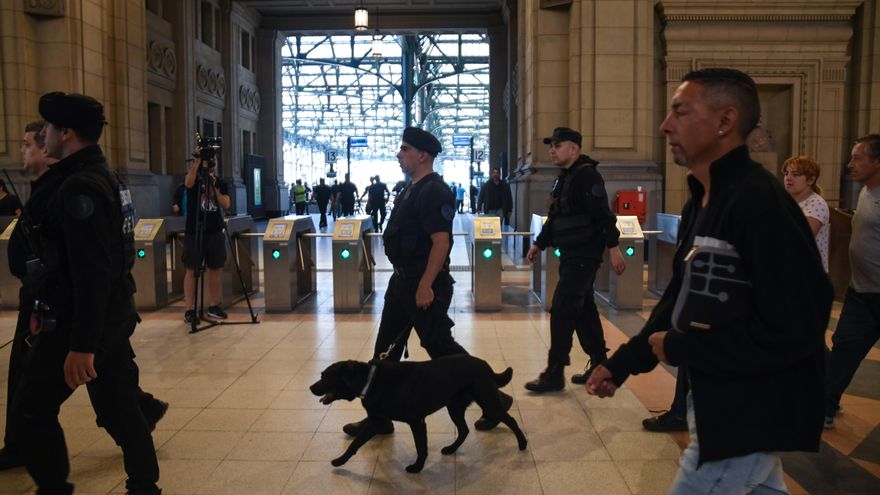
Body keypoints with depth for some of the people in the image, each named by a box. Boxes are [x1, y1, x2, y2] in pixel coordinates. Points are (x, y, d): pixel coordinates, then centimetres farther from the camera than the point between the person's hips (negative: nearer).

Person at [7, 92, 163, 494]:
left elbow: (91, 272, -26)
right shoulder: (103, 177, 12)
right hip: (112, 316, 9)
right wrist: (47, 308, 25)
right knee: (119, 406, 14)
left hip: (80, 322, -9)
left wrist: (80, 344, -25)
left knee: (30, 412, 6)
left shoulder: (79, 187, -20)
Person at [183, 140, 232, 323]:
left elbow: (226, 204, -2)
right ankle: (190, 310, 0)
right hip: (194, 232, -3)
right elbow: (188, 182, -24)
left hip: (215, 232, 4)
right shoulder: (194, 179, 0)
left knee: (214, 270, 7)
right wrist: (197, 162, -34)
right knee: (192, 271, -3)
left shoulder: (220, 183, 11)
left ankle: (214, 306, 16)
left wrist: (215, 187, -12)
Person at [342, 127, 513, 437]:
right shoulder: (411, 189, 13)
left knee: (440, 347, 0)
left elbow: (441, 242, -25)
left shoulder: (434, 192, -18)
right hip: (402, 279, 10)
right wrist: (404, 279, 20)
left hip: (424, 283, -10)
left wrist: (425, 286, -27)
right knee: (386, 348, 13)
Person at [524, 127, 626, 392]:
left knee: (561, 312, -9)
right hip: (571, 255, 10)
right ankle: (599, 366, 24)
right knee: (583, 311, 14)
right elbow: (555, 217, 22)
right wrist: (539, 244, 21)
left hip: (584, 255, -10)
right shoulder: (564, 178, 16)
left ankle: (554, 374, -3)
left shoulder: (586, 175, -14)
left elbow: (603, 214, -20)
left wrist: (613, 248, -24)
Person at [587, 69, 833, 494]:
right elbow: (681, 298, 14)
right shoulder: (701, 201, 7)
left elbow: (792, 330, -27)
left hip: (746, 419, -9)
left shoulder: (760, 203, -24)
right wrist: (622, 363, 8)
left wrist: (679, 348, -18)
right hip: (719, 403, 9)